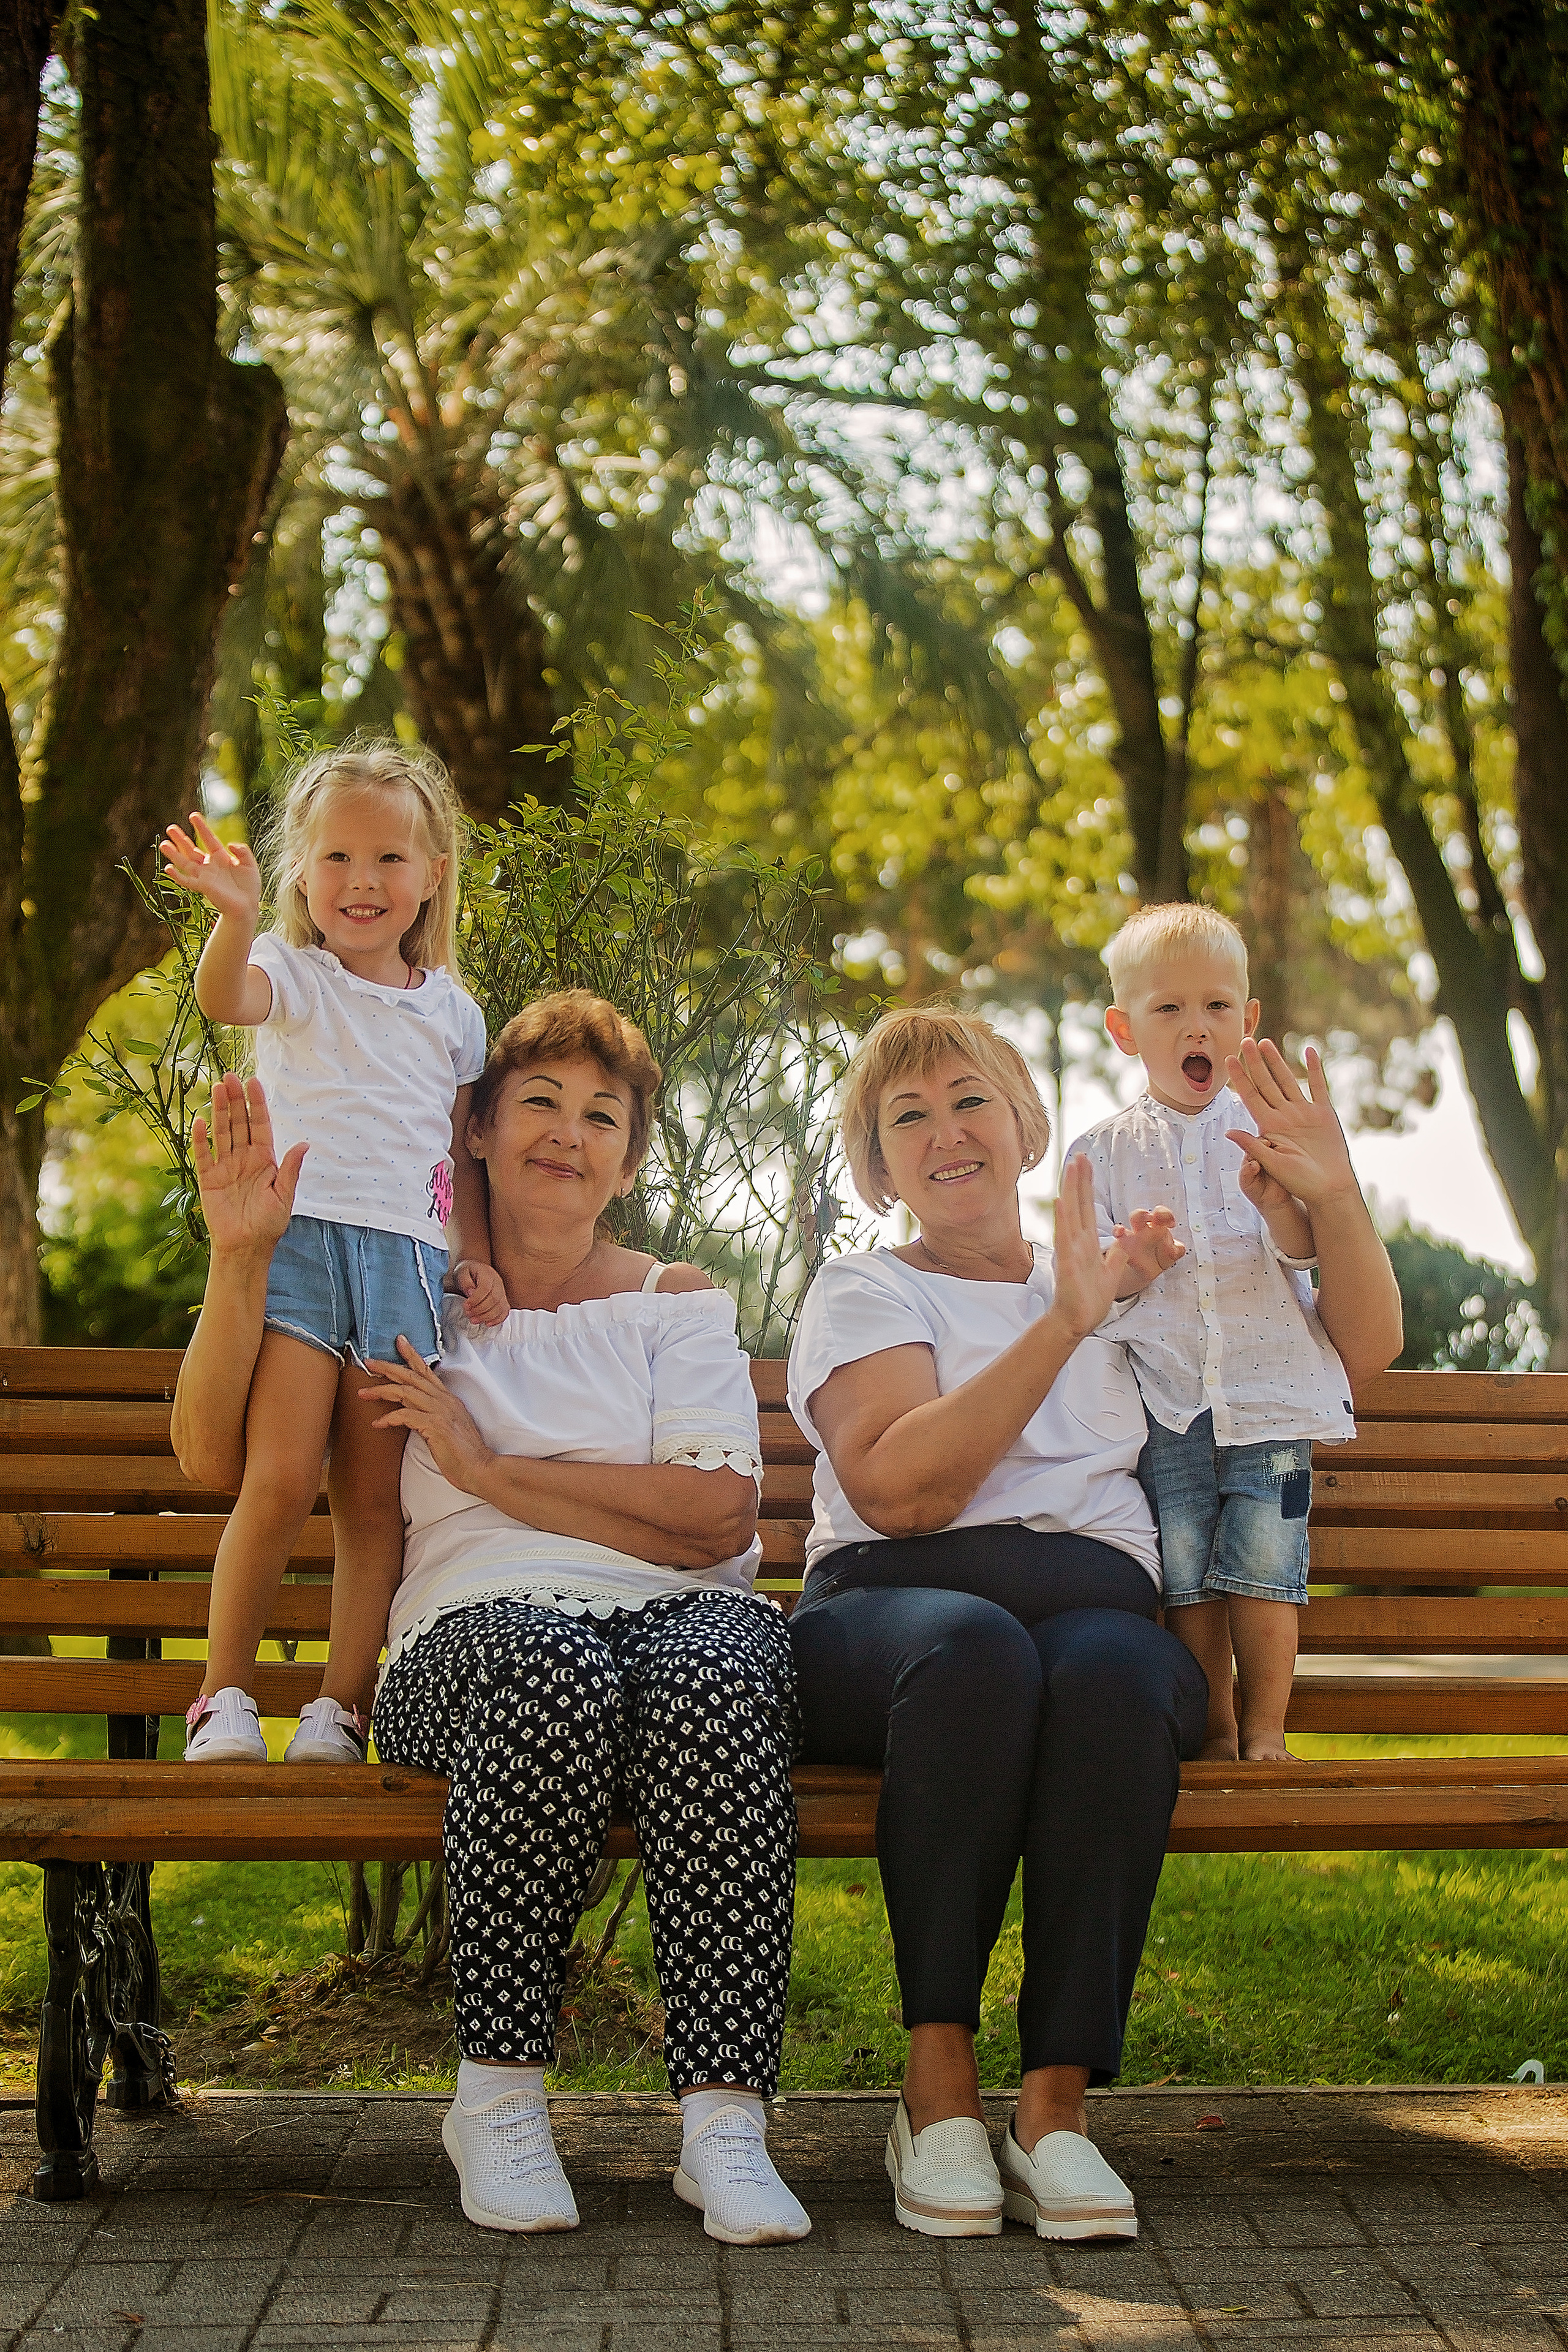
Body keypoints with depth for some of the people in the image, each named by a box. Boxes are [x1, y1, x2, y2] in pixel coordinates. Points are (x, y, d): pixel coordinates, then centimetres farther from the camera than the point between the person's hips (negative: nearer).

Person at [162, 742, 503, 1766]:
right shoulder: (295, 974, 5)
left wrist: (481, 1256, 8)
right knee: (280, 1482, -14)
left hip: (408, 1259, 3)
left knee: (374, 1501, 0)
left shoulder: (452, 1011, 17)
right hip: (298, 1240, -3)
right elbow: (223, 998, -19)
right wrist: (236, 915, -39)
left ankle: (342, 1707, 7)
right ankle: (225, 1698, -2)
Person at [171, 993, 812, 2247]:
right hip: (481, 1624, -1)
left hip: (684, 1613, 1)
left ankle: (725, 2118, -33)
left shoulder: (675, 1302, 16)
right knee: (553, 1668, -38)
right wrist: (241, 1255, -1)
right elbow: (213, 1456, 10)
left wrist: (487, 1465, -5)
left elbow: (714, 1517, -1)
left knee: (712, 1676, -37)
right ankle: (500, 2096, -25)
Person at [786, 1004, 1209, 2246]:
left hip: (1100, 1599, 2)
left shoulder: (1117, 1280, 26)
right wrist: (1064, 1322, -11)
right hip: (891, 1604, -2)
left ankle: (1057, 2107, -34)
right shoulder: (863, 1292, 15)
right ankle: (939, 2086, -32)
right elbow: (897, 1489, -6)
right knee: (975, 1647, -39)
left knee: (1110, 1673, -36)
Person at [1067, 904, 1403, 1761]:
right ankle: (1214, 1733, 13)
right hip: (1164, 1397, 0)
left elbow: (1304, 1252, -2)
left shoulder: (1267, 1129, 8)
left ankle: (1265, 1732, 10)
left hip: (1268, 1391, 0)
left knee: (1265, 1567, -3)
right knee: (1186, 1579, -1)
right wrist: (1127, 1263, -20)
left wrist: (1284, 1202, -25)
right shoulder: (1105, 1150, 8)